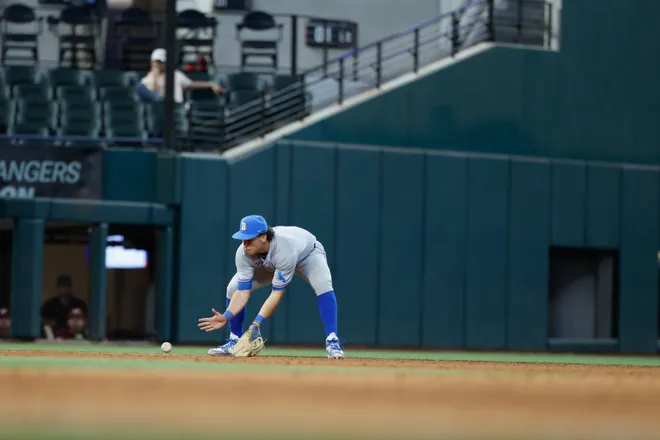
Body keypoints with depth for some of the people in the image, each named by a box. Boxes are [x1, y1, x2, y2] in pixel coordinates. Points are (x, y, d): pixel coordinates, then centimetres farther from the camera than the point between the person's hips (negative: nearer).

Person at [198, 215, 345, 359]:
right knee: (233, 288, -10)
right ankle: (234, 341, 6)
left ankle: (332, 343, -30)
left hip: (308, 254, -5)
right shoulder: (243, 252, -32)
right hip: (268, 264, 5)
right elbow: (243, 292, -27)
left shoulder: (284, 250, -46)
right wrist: (226, 316, -43)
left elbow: (277, 294, -41)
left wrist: (256, 323, -47)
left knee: (323, 286, -35)